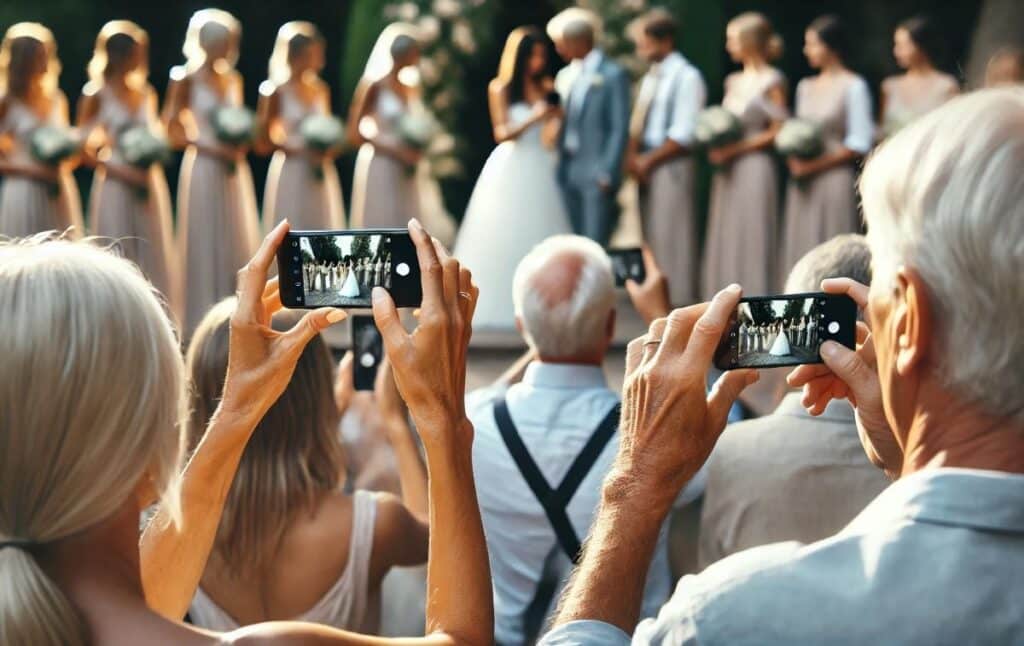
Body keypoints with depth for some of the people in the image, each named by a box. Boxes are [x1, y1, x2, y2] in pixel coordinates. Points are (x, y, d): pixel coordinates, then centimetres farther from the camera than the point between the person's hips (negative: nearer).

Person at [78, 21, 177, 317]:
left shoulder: (146, 93, 9)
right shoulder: (96, 95, -5)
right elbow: (85, 149, -6)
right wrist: (122, 172, -16)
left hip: (150, 185, 5)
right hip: (116, 185, -5)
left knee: (154, 259, 4)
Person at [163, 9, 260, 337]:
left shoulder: (233, 79, 10)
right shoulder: (187, 79, -6)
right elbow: (173, 128, -8)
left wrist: (241, 142, -3)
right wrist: (210, 148, -17)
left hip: (234, 170, 6)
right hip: (203, 168, -6)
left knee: (238, 244, 6)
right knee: (205, 244, -3)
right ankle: (205, 323, 2)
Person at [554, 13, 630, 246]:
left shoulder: (613, 75, -7)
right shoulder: (575, 76, 14)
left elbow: (620, 128, -10)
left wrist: (607, 173, -14)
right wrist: (562, 166, 10)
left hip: (597, 174, -7)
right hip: (571, 172, 7)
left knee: (595, 243, -8)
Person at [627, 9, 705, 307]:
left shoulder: (687, 77, -11)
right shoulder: (650, 78, 14)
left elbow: (683, 135, -16)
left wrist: (648, 161, -12)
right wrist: (633, 156, -1)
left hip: (671, 166, -8)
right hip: (646, 167, 8)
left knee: (672, 235, -5)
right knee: (651, 235, 11)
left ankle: (677, 301, 1)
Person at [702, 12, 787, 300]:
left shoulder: (772, 82, -6)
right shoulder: (733, 81, 14)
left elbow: (778, 132, -9)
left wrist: (736, 149, -14)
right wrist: (717, 146, -1)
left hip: (755, 166, -7)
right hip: (728, 171, 7)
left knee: (751, 238, -4)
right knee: (724, 239, 6)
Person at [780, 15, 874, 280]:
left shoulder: (853, 87, -4)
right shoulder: (805, 87, 15)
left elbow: (860, 144, -8)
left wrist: (816, 165, -12)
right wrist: (794, 159, -2)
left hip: (835, 178, -6)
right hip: (803, 186, 6)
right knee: (801, 252, 3)